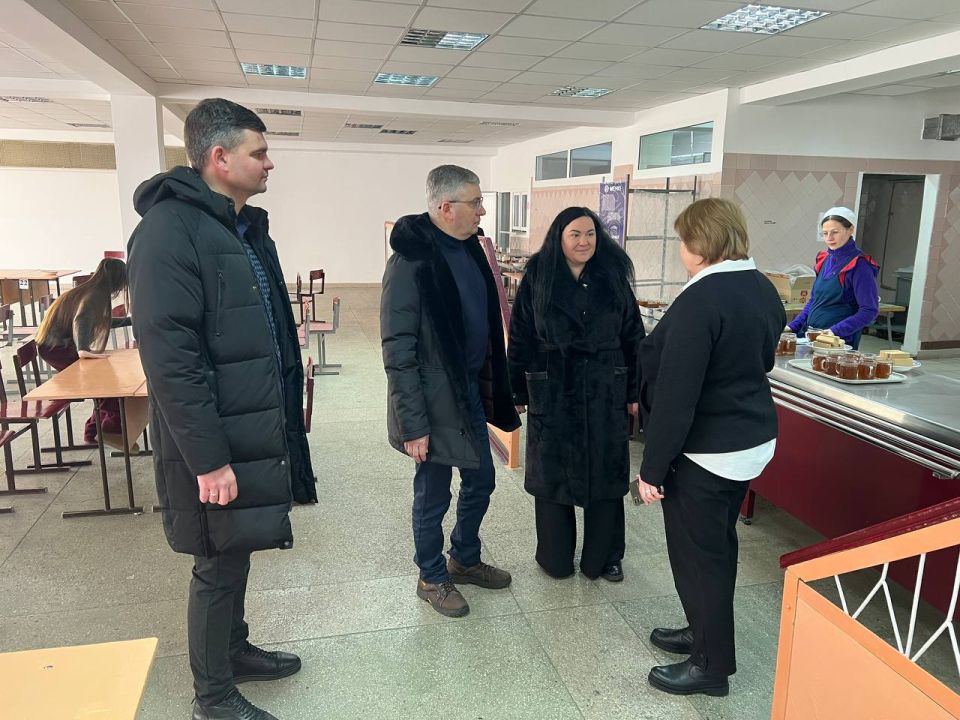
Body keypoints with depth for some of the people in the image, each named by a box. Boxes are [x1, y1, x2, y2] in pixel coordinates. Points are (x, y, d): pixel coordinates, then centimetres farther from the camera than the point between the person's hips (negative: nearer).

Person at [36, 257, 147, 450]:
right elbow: (80, 320, -37)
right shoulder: (94, 295, -19)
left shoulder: (97, 293, 9)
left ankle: (95, 431, 9)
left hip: (62, 345, 9)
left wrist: (132, 321, 33)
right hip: (57, 348, -9)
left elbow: (102, 322, 26)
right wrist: (82, 350, -52)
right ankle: (112, 429, -6)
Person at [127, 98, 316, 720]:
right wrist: (208, 459, -23)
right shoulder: (169, 230, -18)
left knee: (236, 554, 22)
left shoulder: (248, 228, 11)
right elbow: (169, 358, -23)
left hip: (258, 430, 8)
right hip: (216, 444, -8)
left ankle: (234, 650, 42)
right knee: (220, 564, 6)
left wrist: (284, 422, 17)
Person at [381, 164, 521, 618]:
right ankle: (432, 577, 32)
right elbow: (398, 352, -20)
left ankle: (465, 559, 42)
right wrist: (412, 423, -20)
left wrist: (494, 386, 13)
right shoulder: (411, 261, -19)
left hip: (471, 391, 8)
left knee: (481, 480, 20)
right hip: (436, 399, -8)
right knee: (433, 495, 10)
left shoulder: (469, 248, 5)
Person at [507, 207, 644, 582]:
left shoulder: (614, 278, 2)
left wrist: (634, 391, 4)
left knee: (606, 474, 8)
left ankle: (604, 557, 27)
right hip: (552, 392, -1)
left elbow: (632, 337, 5)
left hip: (604, 392, 2)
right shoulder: (538, 279, -2)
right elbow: (520, 338, -1)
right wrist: (517, 392, -2)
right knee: (553, 474, 8)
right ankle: (556, 558, 26)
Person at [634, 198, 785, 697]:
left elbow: (675, 394, -25)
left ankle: (711, 664, 23)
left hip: (705, 451, -9)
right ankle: (706, 632, 40)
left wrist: (652, 468, -18)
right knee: (718, 546, 22)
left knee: (698, 555, 7)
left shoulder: (699, 301, -24)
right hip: (753, 441, 9)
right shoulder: (764, 291, 3)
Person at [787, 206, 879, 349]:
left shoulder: (859, 265, -10)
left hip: (840, 342, -6)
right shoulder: (825, 259, 10)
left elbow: (870, 310, -14)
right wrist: (794, 326, 7)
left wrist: (836, 331, -21)